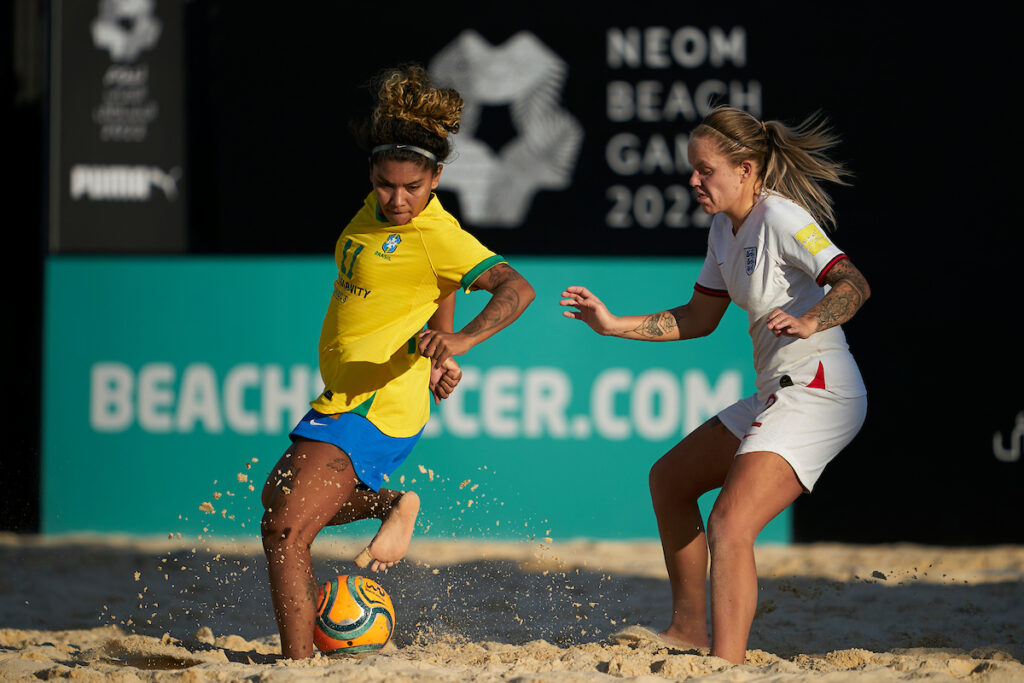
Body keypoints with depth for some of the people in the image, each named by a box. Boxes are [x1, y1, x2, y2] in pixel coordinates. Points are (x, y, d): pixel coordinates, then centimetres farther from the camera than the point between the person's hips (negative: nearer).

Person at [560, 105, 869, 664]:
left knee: (729, 524, -24)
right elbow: (698, 319, 22)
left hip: (819, 391, -11)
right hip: (778, 394, 11)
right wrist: (614, 325, 16)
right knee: (669, 480, 23)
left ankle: (726, 664, -28)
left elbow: (854, 285, -25)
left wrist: (809, 323, -41)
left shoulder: (781, 218, -15)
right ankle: (690, 628, 30)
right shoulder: (724, 229, 13)